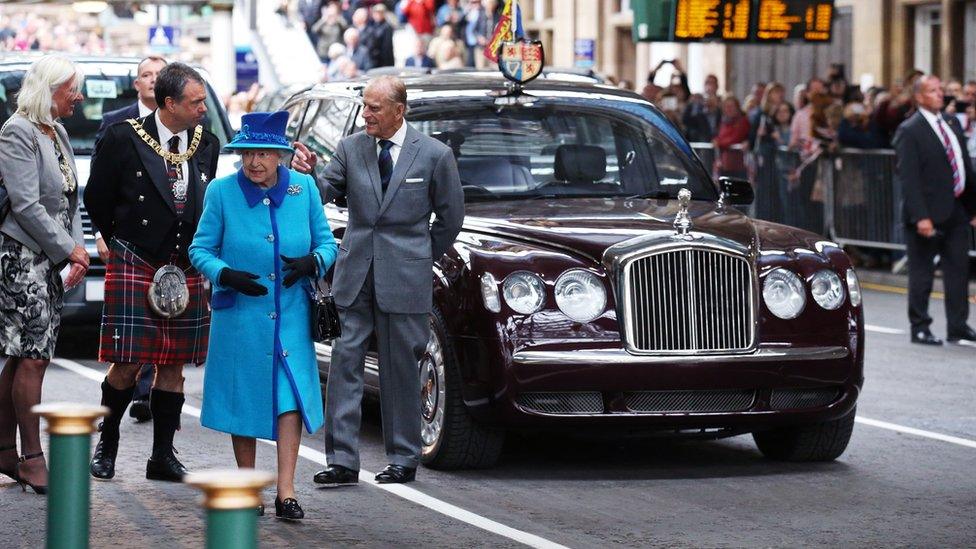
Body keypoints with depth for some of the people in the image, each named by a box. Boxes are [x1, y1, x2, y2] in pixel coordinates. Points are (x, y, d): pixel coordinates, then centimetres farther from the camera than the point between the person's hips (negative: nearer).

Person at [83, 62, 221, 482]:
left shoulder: (206, 145, 7)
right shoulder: (123, 140, -7)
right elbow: (97, 200, 3)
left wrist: (198, 258, 11)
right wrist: (121, 246, 9)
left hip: (186, 270, 4)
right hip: (134, 268, -4)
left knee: (174, 365, 6)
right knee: (127, 364, -5)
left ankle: (163, 456, 13)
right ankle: (107, 444, 14)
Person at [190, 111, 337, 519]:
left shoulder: (304, 189, 3)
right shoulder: (222, 191, -2)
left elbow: (327, 243, 9)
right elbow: (200, 249, 1)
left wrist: (312, 262, -13)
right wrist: (225, 275, -18)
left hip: (291, 316, 1)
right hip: (239, 316, -1)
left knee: (291, 397, -9)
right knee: (243, 399, 6)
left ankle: (286, 493, -9)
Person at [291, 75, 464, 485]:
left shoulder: (434, 155, -1)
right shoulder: (350, 149, 6)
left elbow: (451, 217, 7)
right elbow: (322, 195, 1)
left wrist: (420, 260, 9)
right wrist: (306, 173, -18)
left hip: (404, 280, -2)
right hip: (355, 275, 3)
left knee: (400, 370, 4)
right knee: (345, 363, -3)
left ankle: (403, 459, 15)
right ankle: (342, 461, -2)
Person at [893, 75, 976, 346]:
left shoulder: (952, 123, 12)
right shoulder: (909, 131, -11)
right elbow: (908, 178, -15)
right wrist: (921, 217, -22)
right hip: (929, 213, -7)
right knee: (922, 272, 2)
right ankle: (919, 328, 11)